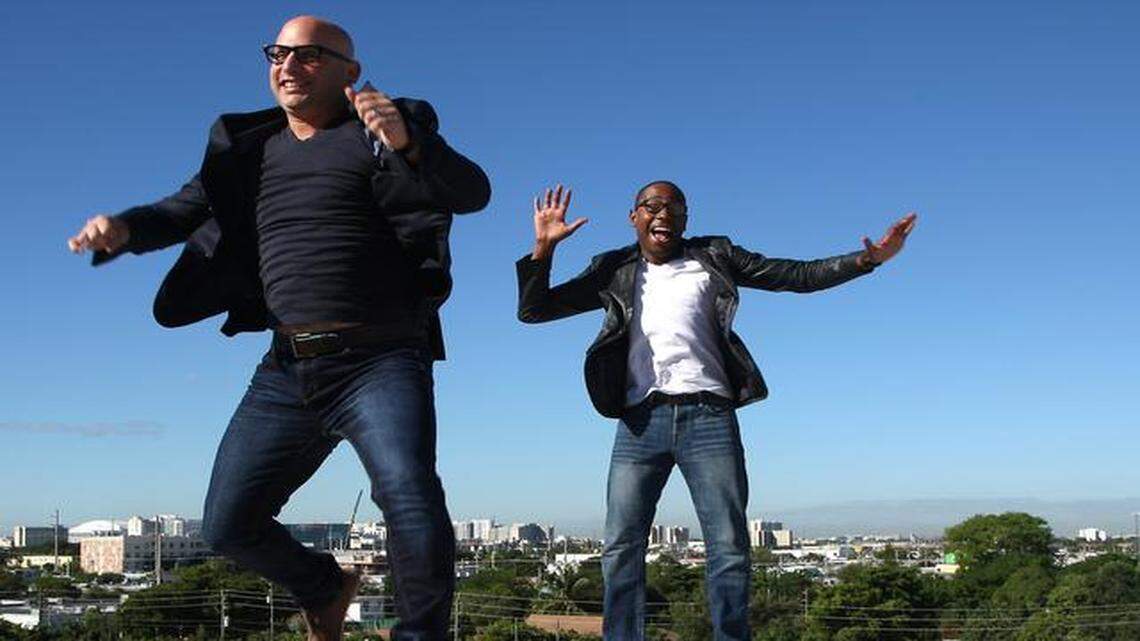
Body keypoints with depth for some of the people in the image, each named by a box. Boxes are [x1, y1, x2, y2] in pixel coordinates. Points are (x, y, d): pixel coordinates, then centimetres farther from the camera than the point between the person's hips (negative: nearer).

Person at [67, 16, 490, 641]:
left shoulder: (384, 132, 0)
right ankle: (325, 589, 36)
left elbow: (471, 191, -13)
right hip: (288, 371, 6)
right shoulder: (253, 145, 17)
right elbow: (187, 209, 18)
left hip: (381, 363, -5)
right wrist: (124, 228, -4)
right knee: (229, 527, 9)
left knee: (411, 501, -28)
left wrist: (405, 142, -33)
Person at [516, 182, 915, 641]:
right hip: (642, 419, 1)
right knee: (621, 548, -8)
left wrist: (868, 258, 0)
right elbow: (532, 310, 17)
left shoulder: (713, 259, 16)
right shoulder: (614, 272, 18)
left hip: (709, 416, 0)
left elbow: (800, 276, 13)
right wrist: (544, 247, 4)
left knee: (729, 548, -6)